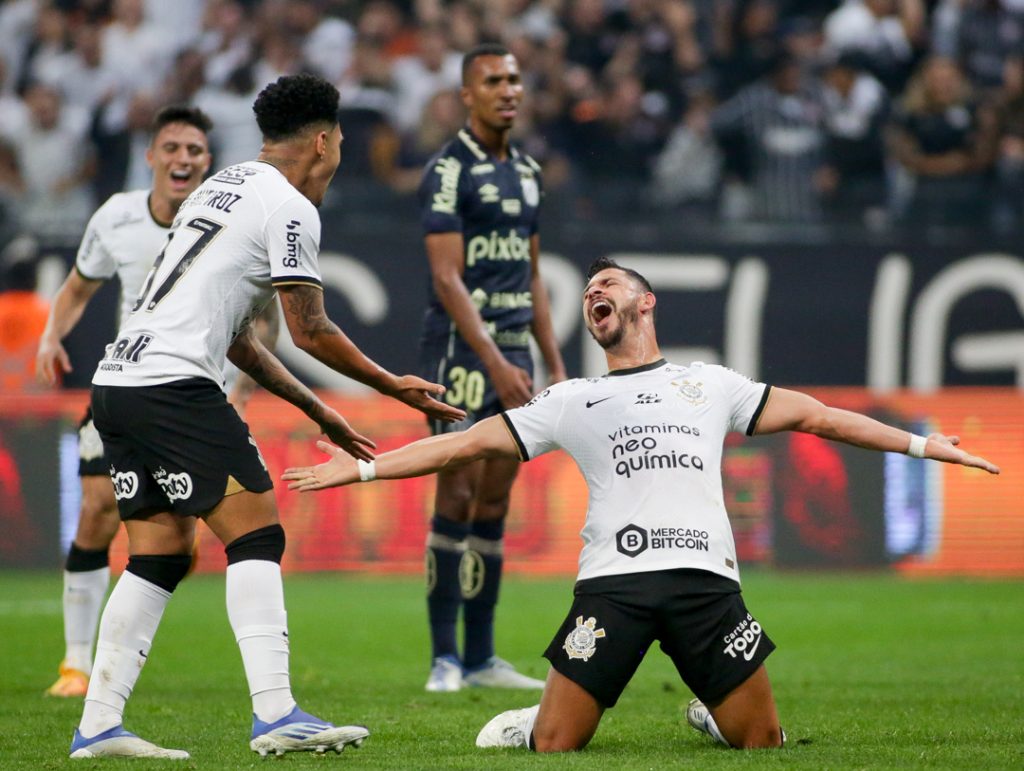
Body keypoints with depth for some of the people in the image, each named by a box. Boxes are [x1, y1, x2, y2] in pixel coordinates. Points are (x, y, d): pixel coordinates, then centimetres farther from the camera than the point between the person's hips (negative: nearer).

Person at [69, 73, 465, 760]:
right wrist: (395, 387, 10)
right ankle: (275, 715, -18)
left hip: (118, 382, 9)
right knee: (257, 536, -9)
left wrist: (317, 410, 30)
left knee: (160, 558, 10)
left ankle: (98, 726, 6)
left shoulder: (221, 188, 25)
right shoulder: (289, 208, -4)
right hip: (174, 383, -9)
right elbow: (311, 331, -2)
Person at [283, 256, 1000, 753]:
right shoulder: (572, 401, 21)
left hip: (705, 578, 1)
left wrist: (921, 444, 17)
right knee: (554, 744, -11)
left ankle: (713, 716, 28)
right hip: (612, 580, 0)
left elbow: (814, 415, 22)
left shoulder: (711, 385, 22)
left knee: (761, 739, -4)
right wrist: (361, 468, 13)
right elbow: (465, 443, 19)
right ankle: (527, 722, 23)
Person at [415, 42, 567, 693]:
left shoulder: (526, 171, 15)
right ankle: (445, 657, -5)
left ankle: (482, 658, 11)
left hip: (514, 353, 7)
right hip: (462, 349, -7)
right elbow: (447, 278, -15)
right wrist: (494, 363, -21)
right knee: (457, 496, -8)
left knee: (495, 504, 8)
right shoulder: (450, 170, -9)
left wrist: (556, 365, 15)